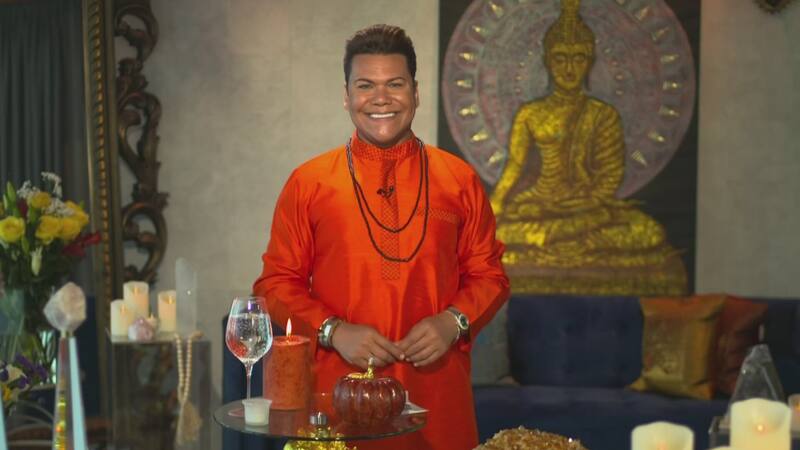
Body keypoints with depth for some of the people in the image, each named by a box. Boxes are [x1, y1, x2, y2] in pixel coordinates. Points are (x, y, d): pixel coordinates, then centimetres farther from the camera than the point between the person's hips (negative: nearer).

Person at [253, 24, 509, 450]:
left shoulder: (459, 179, 5)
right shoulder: (307, 182, 2)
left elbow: (488, 274, 10)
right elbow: (276, 282, 4)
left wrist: (453, 321, -9)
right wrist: (333, 331, -11)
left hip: (438, 395, 1)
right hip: (339, 393, -1)